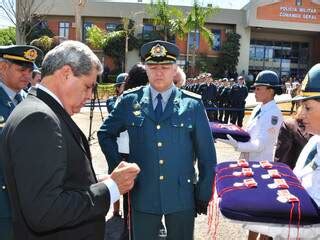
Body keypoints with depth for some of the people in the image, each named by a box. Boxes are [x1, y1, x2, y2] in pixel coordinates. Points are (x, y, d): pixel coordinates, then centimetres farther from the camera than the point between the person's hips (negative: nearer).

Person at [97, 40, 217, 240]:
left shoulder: (193, 104, -5)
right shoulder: (130, 101, -2)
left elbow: (207, 155, 0)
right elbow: (105, 133, 13)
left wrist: (204, 194, 2)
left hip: (182, 196, 0)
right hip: (142, 195, 1)